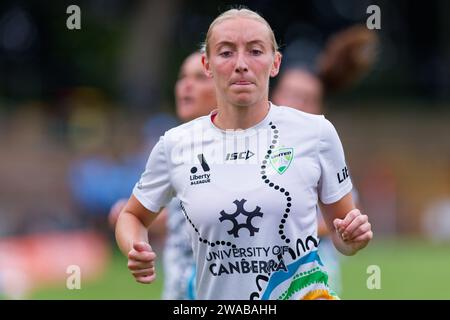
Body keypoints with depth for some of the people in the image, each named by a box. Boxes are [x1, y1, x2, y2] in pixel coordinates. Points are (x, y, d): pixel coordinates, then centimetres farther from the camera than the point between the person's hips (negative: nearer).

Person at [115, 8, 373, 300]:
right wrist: (136, 250, -10)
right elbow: (133, 216, 11)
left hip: (306, 292, -2)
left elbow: (343, 231, 3)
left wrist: (352, 238, -19)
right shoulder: (175, 146, -5)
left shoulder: (316, 132, -8)